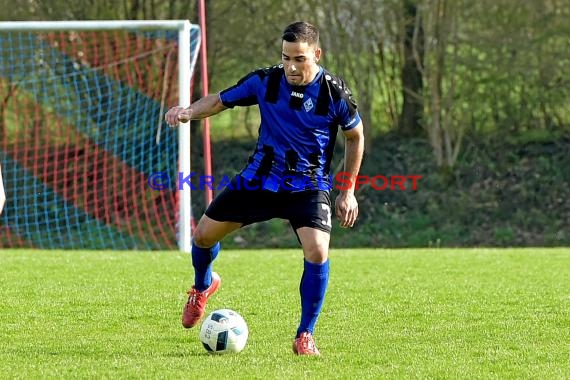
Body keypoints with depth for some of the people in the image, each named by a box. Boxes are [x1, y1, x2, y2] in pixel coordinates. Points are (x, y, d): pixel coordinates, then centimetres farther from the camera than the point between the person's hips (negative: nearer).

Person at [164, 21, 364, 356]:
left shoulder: (334, 93, -15)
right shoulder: (265, 82, -10)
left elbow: (355, 137, 0)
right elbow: (221, 100, 1)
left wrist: (348, 193, 0)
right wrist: (189, 111, -21)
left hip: (309, 186, -3)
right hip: (260, 179, 3)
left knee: (317, 251, -26)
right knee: (204, 234, 6)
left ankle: (305, 336, -9)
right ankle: (203, 287, 42)